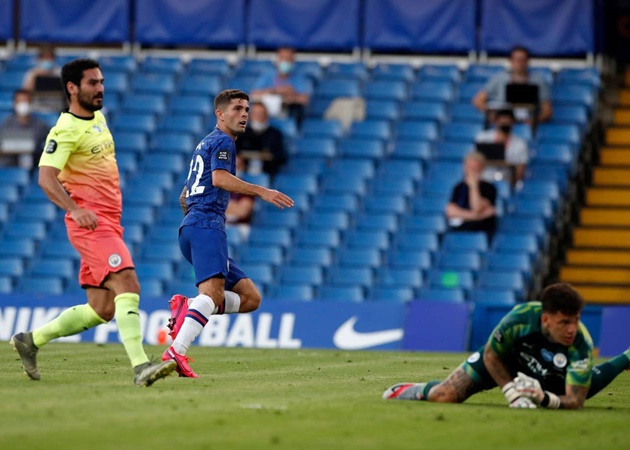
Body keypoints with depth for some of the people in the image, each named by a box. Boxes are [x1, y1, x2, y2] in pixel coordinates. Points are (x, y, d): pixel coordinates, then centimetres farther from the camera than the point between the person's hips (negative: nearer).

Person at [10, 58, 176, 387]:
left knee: (101, 310, 8)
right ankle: (140, 366, -33)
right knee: (128, 285, -24)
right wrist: (75, 209, -34)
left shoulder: (98, 117, 17)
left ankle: (30, 340, 23)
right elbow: (46, 177, -22)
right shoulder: (66, 130, -11)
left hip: (109, 223, 9)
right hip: (91, 224, -9)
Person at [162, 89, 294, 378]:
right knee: (213, 291, -28)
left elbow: (184, 198, 36)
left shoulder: (205, 145, 31)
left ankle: (187, 307, -10)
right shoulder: (222, 141, 2)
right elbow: (219, 178, -18)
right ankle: (176, 352, -44)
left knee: (250, 297, 5)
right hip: (207, 225, -10)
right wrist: (261, 191, -21)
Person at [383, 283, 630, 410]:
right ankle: (416, 391, 23)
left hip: (551, 379, 1)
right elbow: (491, 355, -20)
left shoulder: (581, 345, -40)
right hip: (507, 357, -1)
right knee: (444, 397, -12)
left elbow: (575, 401, -39)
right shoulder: (520, 317, -39)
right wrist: (512, 393, -28)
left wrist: (545, 398, -57)